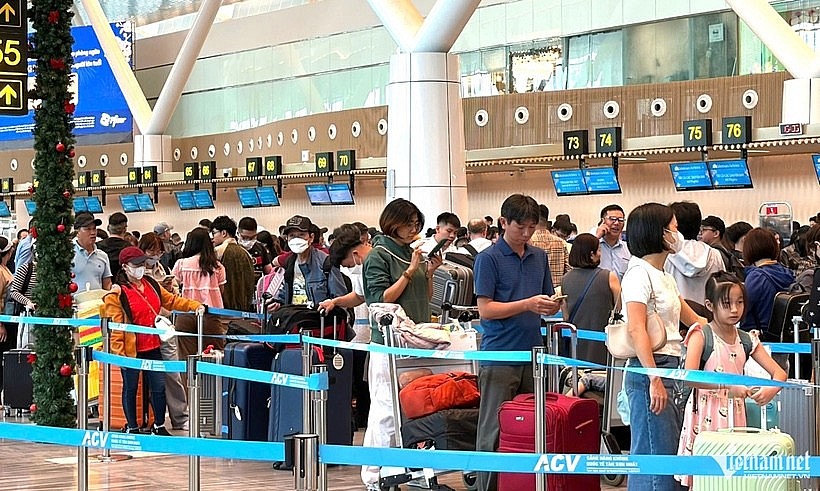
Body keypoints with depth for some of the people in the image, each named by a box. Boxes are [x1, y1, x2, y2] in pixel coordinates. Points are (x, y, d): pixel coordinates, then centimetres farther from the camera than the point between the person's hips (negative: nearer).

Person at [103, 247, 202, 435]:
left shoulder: (151, 285, 10)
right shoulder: (117, 294, -11)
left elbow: (171, 300, 19)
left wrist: (195, 306, 6)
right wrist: (118, 353, -16)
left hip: (153, 347, 6)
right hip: (131, 350, -6)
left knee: (159, 387, 9)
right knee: (130, 388, 8)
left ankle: (159, 426, 23)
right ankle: (132, 428, 20)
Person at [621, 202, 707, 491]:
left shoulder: (664, 277, 20)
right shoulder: (639, 273, -10)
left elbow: (692, 319, 27)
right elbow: (635, 329, -20)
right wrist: (654, 379, -25)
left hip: (669, 369, 10)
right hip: (649, 371, -10)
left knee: (672, 455, 10)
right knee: (654, 456, -9)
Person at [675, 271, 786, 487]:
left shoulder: (746, 340, 9)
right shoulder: (701, 336, -6)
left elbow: (779, 373, 7)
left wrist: (771, 389, -16)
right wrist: (726, 386, -27)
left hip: (734, 415, 5)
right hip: (706, 415, -5)